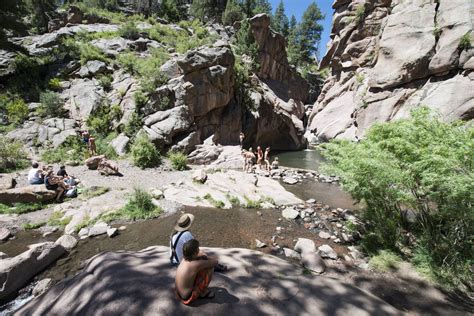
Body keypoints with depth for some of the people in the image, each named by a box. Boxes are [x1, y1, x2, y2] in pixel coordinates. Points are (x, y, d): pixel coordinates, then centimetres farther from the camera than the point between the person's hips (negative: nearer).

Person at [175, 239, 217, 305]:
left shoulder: (185, 258, -5)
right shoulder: (196, 264, -28)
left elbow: (201, 253, 15)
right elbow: (216, 261, -16)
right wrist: (206, 257, -1)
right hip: (188, 297, -7)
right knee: (209, 268, -10)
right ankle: (203, 293, 9)